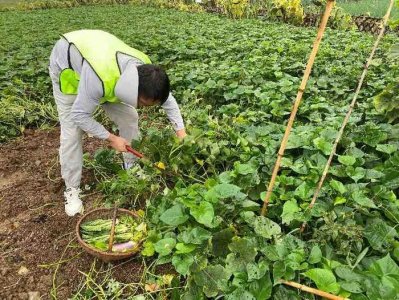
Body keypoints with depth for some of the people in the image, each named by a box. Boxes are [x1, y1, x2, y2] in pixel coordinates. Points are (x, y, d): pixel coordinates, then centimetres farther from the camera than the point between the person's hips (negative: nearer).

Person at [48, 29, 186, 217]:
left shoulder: (145, 70, -27)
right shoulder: (99, 79, -47)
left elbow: (167, 98, -9)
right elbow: (79, 115, -32)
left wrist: (181, 132, -12)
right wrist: (111, 138, -26)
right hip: (67, 66, -5)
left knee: (129, 117, -2)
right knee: (71, 132, -10)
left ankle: (131, 166, 18)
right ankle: (71, 189, 7)